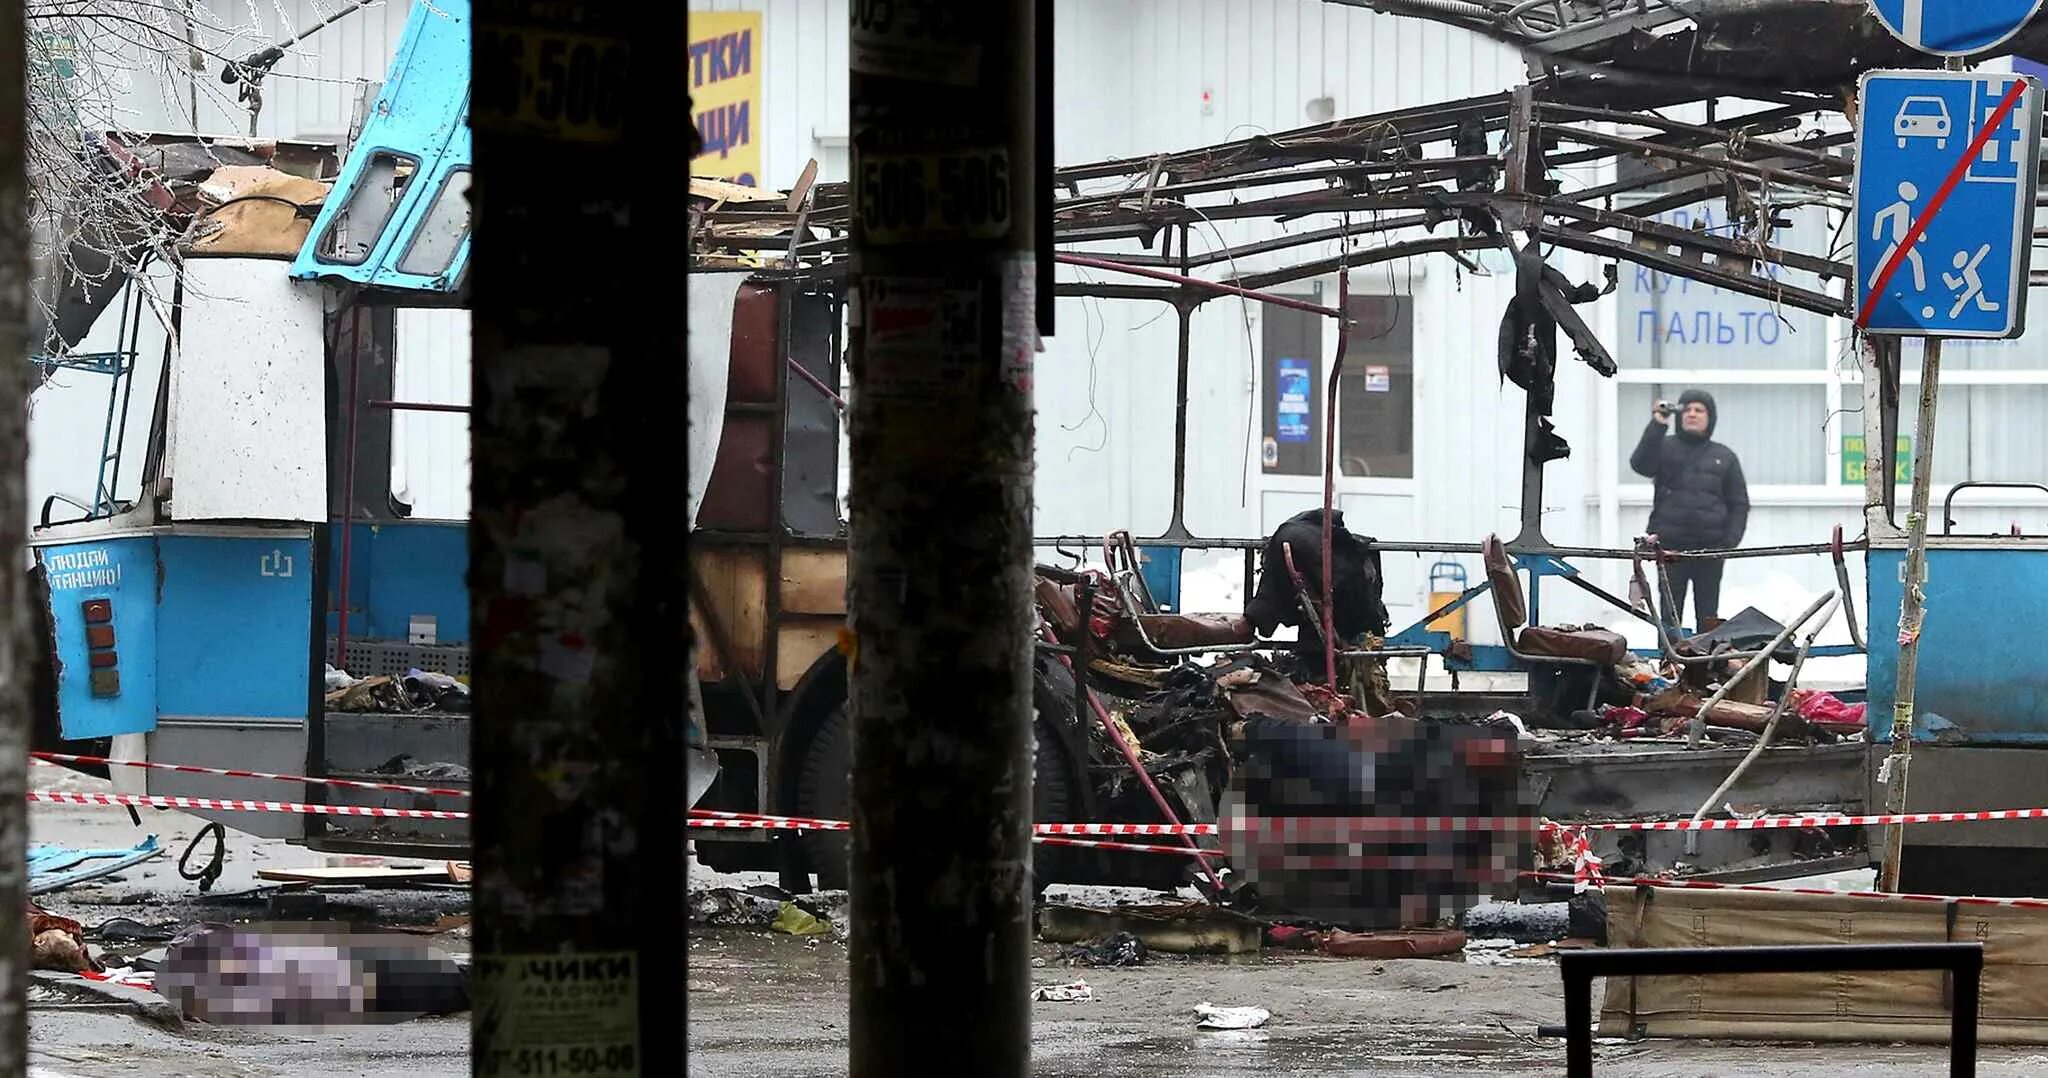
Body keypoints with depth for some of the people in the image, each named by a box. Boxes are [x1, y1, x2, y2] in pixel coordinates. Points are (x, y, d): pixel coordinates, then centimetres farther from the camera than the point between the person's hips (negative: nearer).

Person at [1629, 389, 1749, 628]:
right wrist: (1657, 426, -20)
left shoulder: (1724, 457, 13)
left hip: (1710, 548, 1)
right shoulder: (1665, 448, 8)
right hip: (1670, 544, -1)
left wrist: (1731, 541, -2)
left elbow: (1739, 505, 13)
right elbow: (1640, 464, -13)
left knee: (1708, 615, 5)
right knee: (1670, 614, -2)